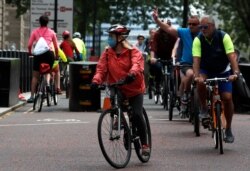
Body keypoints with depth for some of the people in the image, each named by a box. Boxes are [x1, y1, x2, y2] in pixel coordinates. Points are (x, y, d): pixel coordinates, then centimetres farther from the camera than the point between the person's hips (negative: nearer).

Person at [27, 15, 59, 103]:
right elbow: (56, 47, 15)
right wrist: (56, 55, 30)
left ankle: (32, 96, 1)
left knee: (35, 76, 7)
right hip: (49, 53, 0)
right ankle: (47, 82, -10)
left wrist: (30, 53, 22)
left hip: (38, 53, 0)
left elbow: (29, 45, 5)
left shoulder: (35, 31, 12)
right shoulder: (51, 32, 13)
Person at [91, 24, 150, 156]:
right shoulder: (107, 53, 2)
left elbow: (137, 64, -27)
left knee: (137, 115, -14)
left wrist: (132, 74, -49)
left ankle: (144, 144, 0)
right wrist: (96, 80, -26)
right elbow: (101, 68, -6)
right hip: (116, 89, 4)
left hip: (134, 89, -4)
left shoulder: (133, 51, -9)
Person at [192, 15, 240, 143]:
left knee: (227, 98, -13)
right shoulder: (198, 40, -17)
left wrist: (235, 72, -44)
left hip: (223, 71, 0)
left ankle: (228, 129, 2)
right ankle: (204, 109, -11)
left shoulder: (224, 37, -20)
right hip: (206, 70, 0)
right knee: (201, 83, -34)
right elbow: (196, 59, -27)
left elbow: (232, 55, -29)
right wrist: (197, 76, -44)